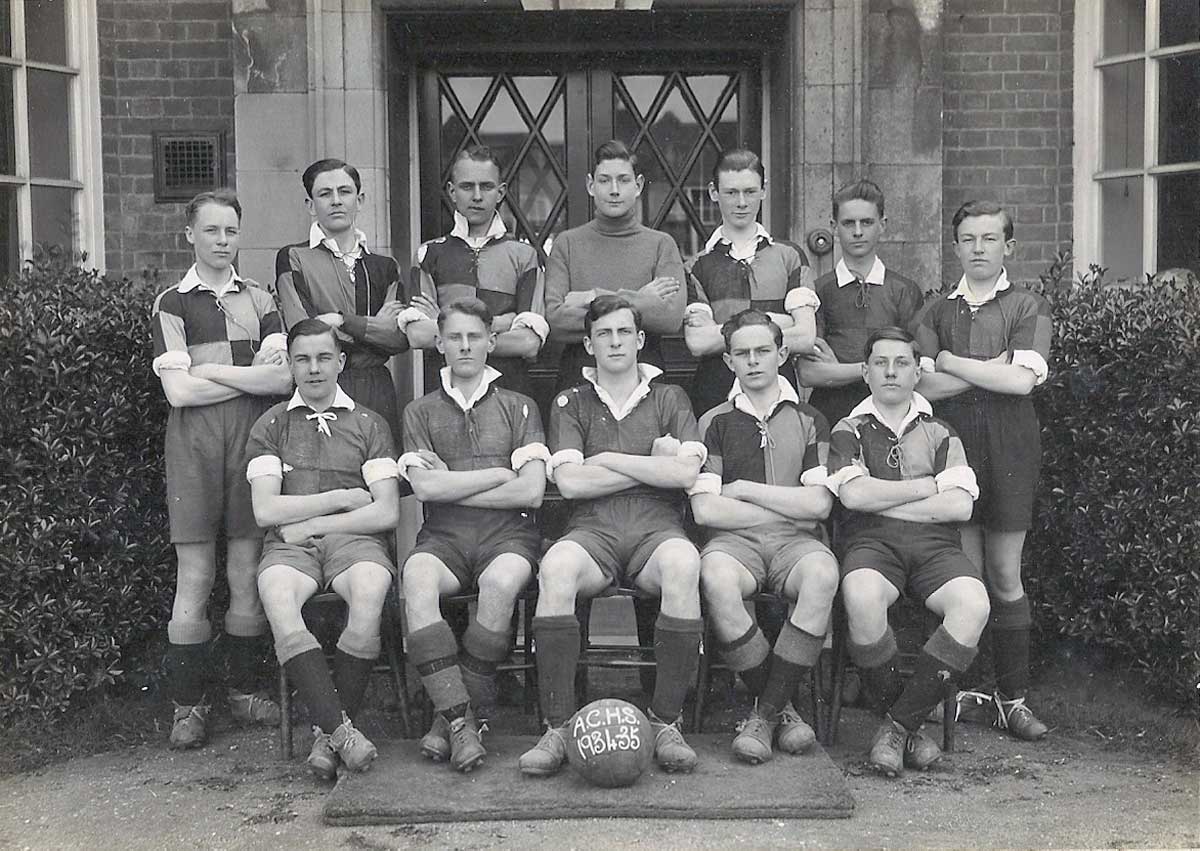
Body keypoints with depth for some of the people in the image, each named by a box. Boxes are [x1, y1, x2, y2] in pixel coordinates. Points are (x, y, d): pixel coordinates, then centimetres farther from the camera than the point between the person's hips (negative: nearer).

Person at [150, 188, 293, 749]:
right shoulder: (172, 303, 6)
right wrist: (251, 375, -1)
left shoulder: (259, 300, 15)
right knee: (195, 574, -3)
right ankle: (187, 705, 4)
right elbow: (178, 390, -7)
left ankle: (245, 692, 15)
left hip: (253, 431, 3)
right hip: (195, 436, -2)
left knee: (247, 570, 4)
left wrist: (208, 368, -5)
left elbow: (283, 377, 0)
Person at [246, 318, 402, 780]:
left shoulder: (369, 424, 16)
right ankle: (340, 729, -34)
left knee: (370, 591, -35)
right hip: (290, 547, 0)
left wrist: (312, 524, -2)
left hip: (355, 539, 0)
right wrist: (345, 498, 1)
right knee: (277, 597, -36)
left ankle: (327, 733, -24)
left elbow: (387, 513, 5)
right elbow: (266, 510, 4)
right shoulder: (271, 425, 16)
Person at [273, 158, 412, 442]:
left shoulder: (384, 266, 13)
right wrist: (375, 327, -3)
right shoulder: (293, 258, 2)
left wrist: (343, 322, -10)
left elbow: (402, 338, 1)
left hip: (378, 393, 3)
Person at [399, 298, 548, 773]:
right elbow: (425, 487, 0)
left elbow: (531, 491, 0)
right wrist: (500, 473, 0)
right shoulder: (421, 412, 18)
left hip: (507, 534, -1)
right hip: (443, 537, 1)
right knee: (417, 577, -34)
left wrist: (450, 484, 0)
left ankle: (449, 717, -24)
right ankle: (461, 720, -35)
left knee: (501, 582, -36)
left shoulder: (518, 408, 15)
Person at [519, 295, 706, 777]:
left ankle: (667, 724, -28)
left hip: (656, 528, 0)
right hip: (593, 529, 0)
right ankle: (557, 729, -29)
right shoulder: (570, 403, 17)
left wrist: (607, 459, -1)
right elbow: (569, 482, 0)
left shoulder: (669, 399, 17)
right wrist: (654, 465, 1)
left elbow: (686, 473, -2)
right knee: (556, 566, -35)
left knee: (682, 562, -37)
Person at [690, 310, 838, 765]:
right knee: (716, 576, -37)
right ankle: (782, 708, -19)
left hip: (797, 541, 1)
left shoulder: (809, 421, 15)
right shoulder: (715, 423, 12)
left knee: (822, 573, -36)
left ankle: (764, 713, -23)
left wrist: (745, 489, 0)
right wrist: (789, 509, 1)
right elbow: (706, 510, -1)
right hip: (735, 540, 0)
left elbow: (818, 505, 1)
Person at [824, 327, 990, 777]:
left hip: (935, 544, 2)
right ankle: (908, 726, -16)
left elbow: (959, 505, 3)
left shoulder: (940, 434, 20)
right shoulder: (849, 432, 16)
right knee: (862, 598, -38)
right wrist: (931, 485, 1)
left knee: (973, 604, -32)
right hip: (872, 543, -2)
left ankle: (898, 724, -21)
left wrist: (883, 501, -1)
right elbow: (854, 494, -5)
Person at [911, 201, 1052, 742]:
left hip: (1009, 452, -1)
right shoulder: (935, 313, 12)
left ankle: (1013, 697, 10)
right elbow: (922, 384, -3)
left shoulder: (1028, 308, 6)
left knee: (1005, 576, 3)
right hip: (951, 448, 1)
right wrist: (990, 369, -7)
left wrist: (951, 362, -3)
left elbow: (1021, 380, -11)